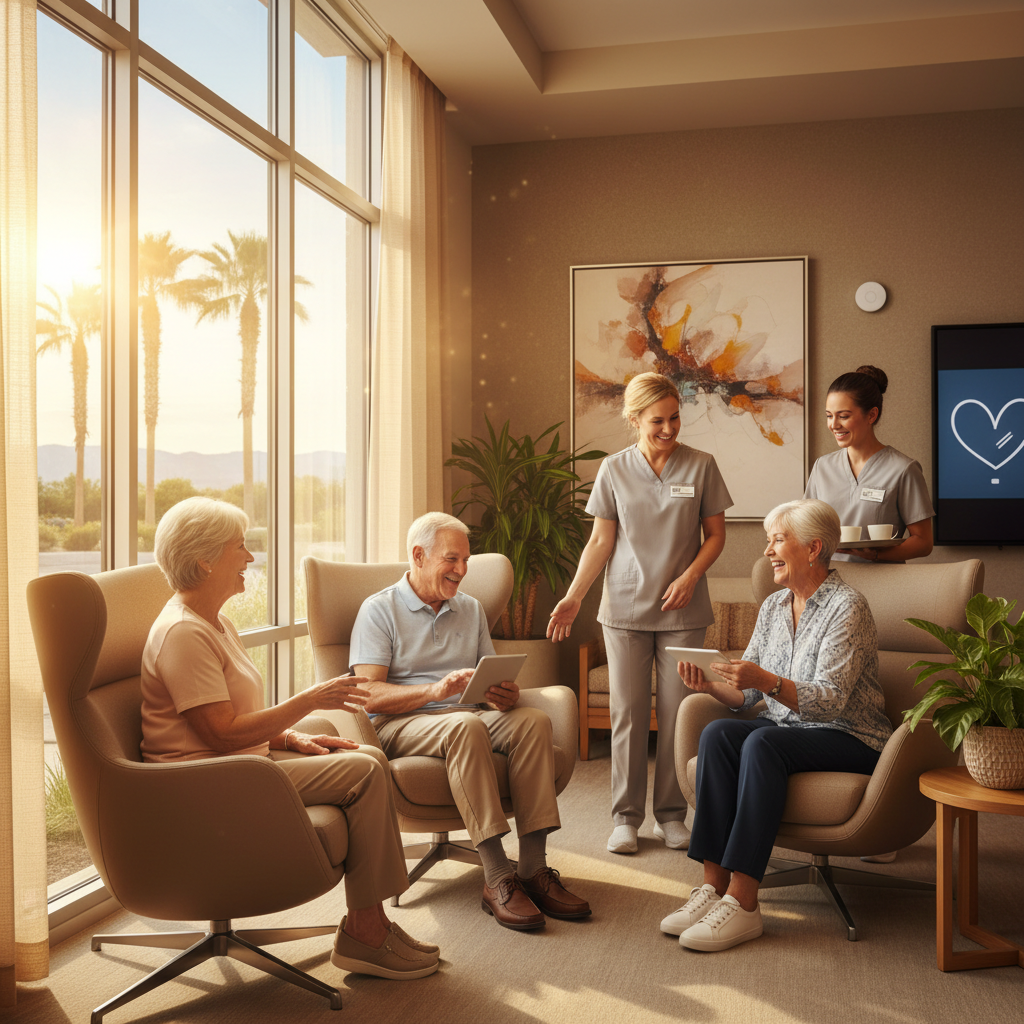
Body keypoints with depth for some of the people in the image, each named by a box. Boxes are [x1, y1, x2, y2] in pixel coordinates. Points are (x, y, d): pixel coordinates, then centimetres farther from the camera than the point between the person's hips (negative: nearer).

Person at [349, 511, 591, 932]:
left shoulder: (471, 609, 21)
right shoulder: (379, 609, 3)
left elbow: (493, 681, 17)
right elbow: (369, 694, -10)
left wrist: (506, 696, -9)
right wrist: (435, 690, -25)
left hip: (468, 716, 5)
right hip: (401, 724, -5)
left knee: (532, 720, -26)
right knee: (465, 726, -38)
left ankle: (533, 868, -28)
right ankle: (497, 879, -38)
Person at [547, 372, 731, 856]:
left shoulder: (701, 466, 1)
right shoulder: (614, 470, 3)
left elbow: (715, 534, 6)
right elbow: (601, 542, 5)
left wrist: (690, 576, -11)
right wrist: (573, 596, -4)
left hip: (682, 610, 0)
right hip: (626, 607, 1)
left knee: (676, 713, 3)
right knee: (628, 711, 3)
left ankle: (671, 814, 17)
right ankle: (626, 815, 14)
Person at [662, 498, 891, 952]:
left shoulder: (846, 606, -11)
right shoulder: (773, 606, 11)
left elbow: (830, 700, -22)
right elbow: (746, 693, 9)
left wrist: (767, 681, -36)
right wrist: (710, 685, -12)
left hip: (849, 740, -6)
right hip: (785, 728, 6)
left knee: (763, 742, -34)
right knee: (717, 733, -24)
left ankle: (742, 902, -35)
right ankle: (713, 884, -26)